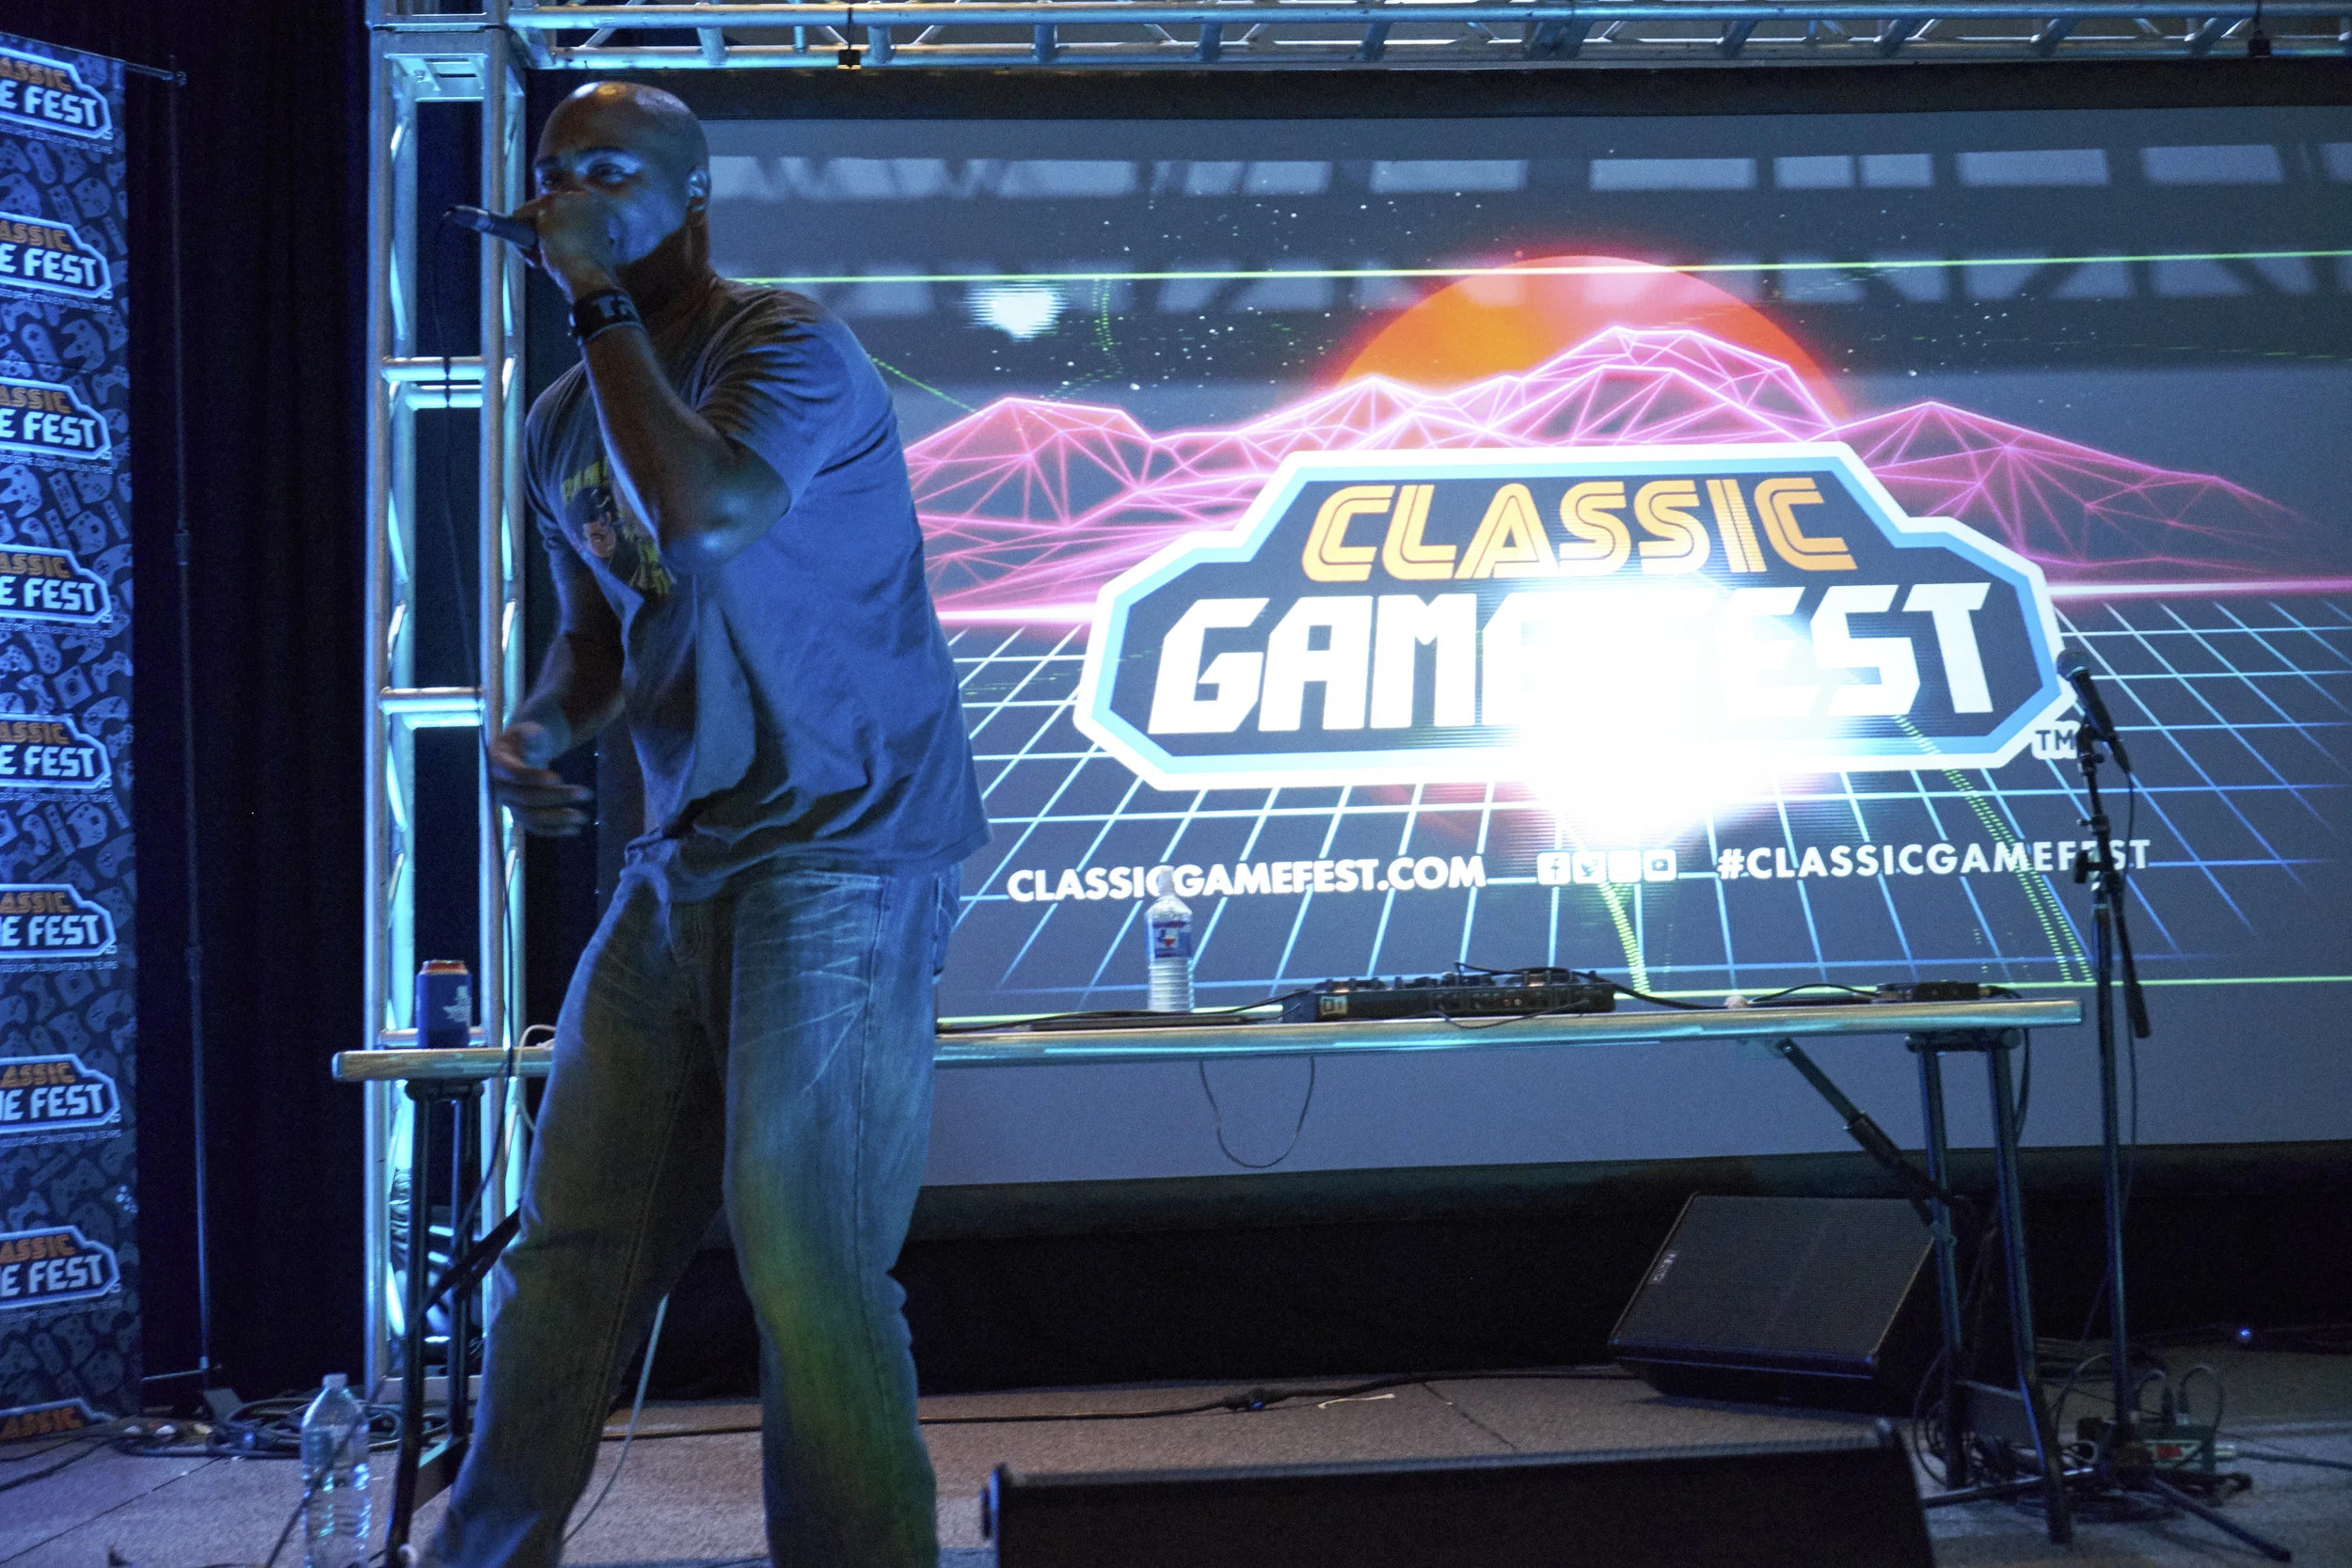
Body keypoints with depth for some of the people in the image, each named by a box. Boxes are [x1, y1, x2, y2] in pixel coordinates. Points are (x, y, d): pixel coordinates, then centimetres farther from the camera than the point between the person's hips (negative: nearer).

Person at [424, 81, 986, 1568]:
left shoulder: (788, 347, -8)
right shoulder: (566, 423, 15)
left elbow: (707, 512, -28)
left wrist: (607, 304, -18)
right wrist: (542, 726, 4)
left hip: (845, 848, -7)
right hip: (684, 865, 7)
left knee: (804, 1253, -11)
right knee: (573, 1239, 10)